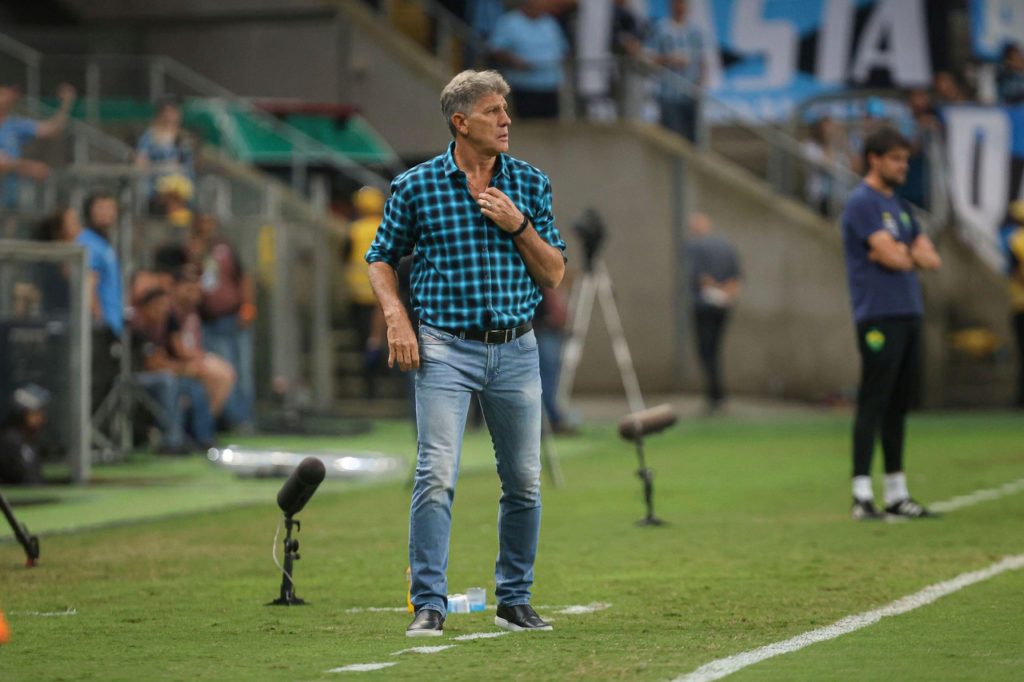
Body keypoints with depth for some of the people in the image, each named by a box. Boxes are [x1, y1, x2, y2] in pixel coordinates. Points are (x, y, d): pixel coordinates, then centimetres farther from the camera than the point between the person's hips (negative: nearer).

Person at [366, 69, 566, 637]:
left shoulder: (530, 184, 7)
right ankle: (429, 605, -9)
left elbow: (554, 274, 7)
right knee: (437, 476, -13)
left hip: (516, 349, 3)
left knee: (524, 482, 6)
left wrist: (517, 225, -8)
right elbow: (381, 259, 10)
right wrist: (396, 318, -6)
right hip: (447, 349, -3)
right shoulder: (415, 186, 0)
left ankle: (515, 600, 19)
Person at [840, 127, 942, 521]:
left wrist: (903, 252, -5)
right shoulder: (862, 203, -7)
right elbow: (891, 257, -17)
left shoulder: (899, 206, 20)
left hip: (908, 316, 9)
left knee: (899, 404, 10)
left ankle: (896, 494, 14)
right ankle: (862, 496, -12)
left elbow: (931, 259, 13)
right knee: (873, 404, -11)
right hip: (879, 316, -9)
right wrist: (912, 255, 3)